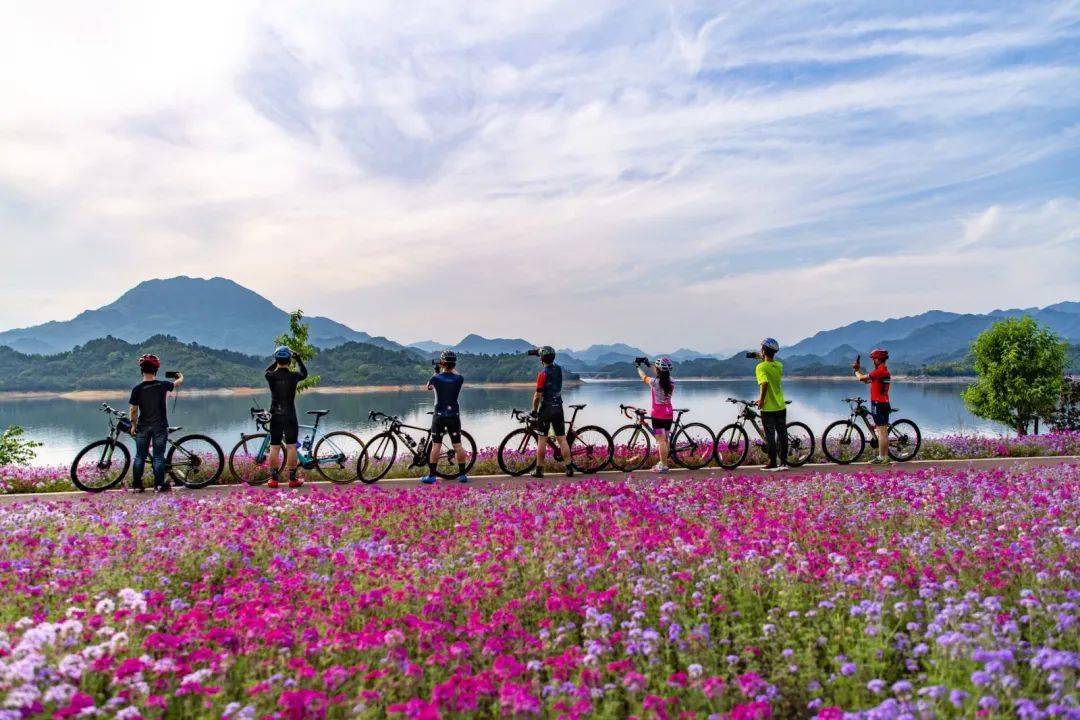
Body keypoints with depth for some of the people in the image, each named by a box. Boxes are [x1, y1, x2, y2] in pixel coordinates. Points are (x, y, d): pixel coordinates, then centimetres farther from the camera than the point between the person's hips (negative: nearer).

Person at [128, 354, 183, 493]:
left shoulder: (137, 389, -8)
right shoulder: (163, 385, -6)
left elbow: (133, 410, -5)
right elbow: (179, 382, 14)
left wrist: (133, 424, 9)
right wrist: (180, 376, 36)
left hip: (143, 427, 1)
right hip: (160, 426, 0)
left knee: (140, 456, 9)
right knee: (158, 456, 4)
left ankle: (136, 485, 11)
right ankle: (159, 485, 3)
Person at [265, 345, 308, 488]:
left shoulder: (271, 376, -6)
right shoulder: (293, 376, -8)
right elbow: (304, 373, 14)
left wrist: (277, 361, 27)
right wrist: (298, 359, 24)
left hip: (275, 416, 1)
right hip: (290, 416, -1)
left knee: (274, 448, 6)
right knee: (291, 447, 2)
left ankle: (274, 478, 8)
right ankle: (292, 479, 4)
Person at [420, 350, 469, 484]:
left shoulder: (436, 378, -9)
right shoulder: (459, 379, -4)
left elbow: (428, 387, 14)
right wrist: (451, 369, 39)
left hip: (439, 415, -2)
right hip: (454, 415, 2)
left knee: (436, 445, 1)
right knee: (458, 445, 7)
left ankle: (431, 475, 3)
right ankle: (462, 474, 10)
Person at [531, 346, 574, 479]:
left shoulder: (543, 374, -14)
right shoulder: (559, 369, 5)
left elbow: (538, 395, -16)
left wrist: (534, 410, -2)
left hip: (546, 409, -5)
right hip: (558, 408, 5)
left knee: (542, 440, 2)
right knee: (562, 439, 6)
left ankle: (539, 469, 5)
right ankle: (569, 468, 2)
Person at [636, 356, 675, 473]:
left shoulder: (654, 382, -15)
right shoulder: (671, 383, 0)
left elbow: (644, 377, 5)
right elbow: (662, 377, 21)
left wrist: (638, 367, 25)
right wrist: (652, 366, 32)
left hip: (658, 414, -6)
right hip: (669, 414, 6)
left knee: (661, 440, -4)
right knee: (665, 439, 14)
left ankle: (663, 466, -3)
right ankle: (663, 462, 24)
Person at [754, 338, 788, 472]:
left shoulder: (761, 367, -15)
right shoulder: (779, 365, 4)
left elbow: (765, 383, -30)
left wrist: (761, 399, -21)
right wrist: (763, 358, 34)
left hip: (768, 408, -5)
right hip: (781, 407, 6)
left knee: (770, 436, 2)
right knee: (782, 435, 11)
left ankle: (773, 463, 6)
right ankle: (783, 462, 16)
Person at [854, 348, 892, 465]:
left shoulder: (879, 371, -16)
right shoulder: (885, 371, 16)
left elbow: (862, 378, -16)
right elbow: (867, 380, 21)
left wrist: (856, 372, 4)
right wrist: (859, 369, 17)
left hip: (878, 405, -10)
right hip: (884, 404, 10)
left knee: (881, 432, -7)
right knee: (883, 432, 13)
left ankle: (882, 458, -4)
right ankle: (885, 456, 18)